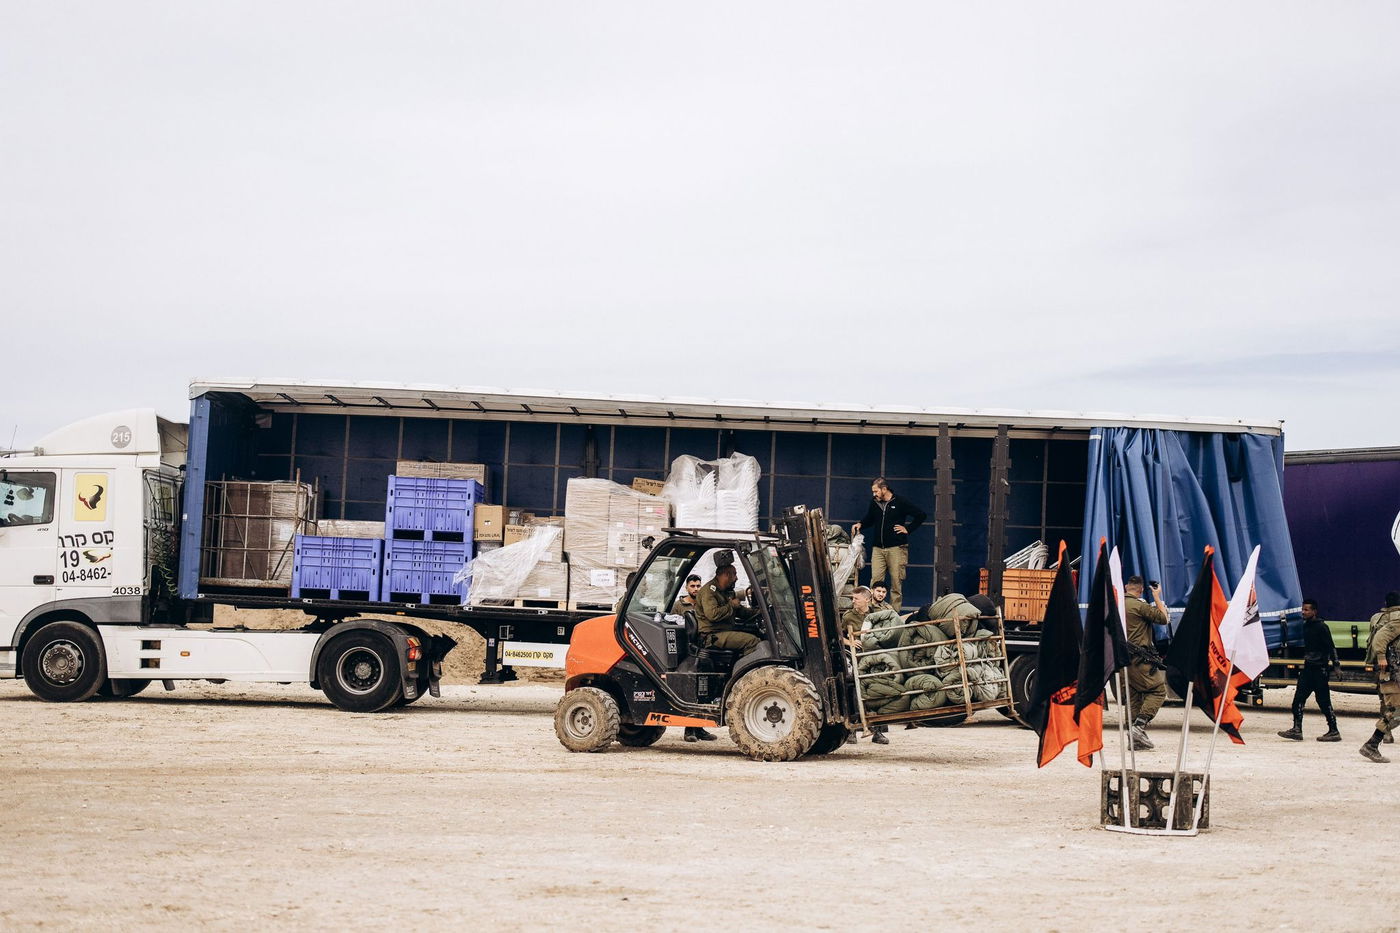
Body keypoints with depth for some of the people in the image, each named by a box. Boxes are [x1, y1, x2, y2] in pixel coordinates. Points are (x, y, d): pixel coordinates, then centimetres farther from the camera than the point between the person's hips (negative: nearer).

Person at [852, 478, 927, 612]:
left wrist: (908, 529, -1)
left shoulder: (900, 502, -3)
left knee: (896, 583, -1)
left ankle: (895, 612, 4)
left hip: (896, 548, -4)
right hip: (877, 548, 4)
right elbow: (869, 519, 26)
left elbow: (921, 515, 3)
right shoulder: (874, 503, 10)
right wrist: (860, 524, 6)